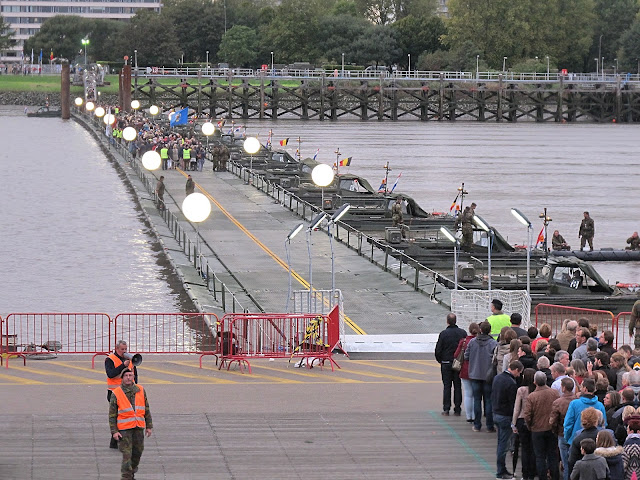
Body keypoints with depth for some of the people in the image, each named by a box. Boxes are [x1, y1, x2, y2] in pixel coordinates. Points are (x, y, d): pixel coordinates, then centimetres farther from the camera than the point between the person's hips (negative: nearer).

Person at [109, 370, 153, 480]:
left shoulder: (141, 391, 7)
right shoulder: (116, 394, -4)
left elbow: (146, 409, 14)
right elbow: (112, 414, -2)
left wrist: (149, 426, 10)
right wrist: (114, 431, -8)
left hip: (139, 429, 4)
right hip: (124, 429, -4)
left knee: (138, 452, 11)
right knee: (127, 454, -10)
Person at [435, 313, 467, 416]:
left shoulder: (443, 334, -11)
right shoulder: (463, 333, -4)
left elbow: (438, 350, -8)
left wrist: (439, 360, 10)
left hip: (446, 364, -2)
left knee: (447, 386, 6)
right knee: (458, 386, 7)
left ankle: (446, 408, 3)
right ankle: (457, 409, 6)